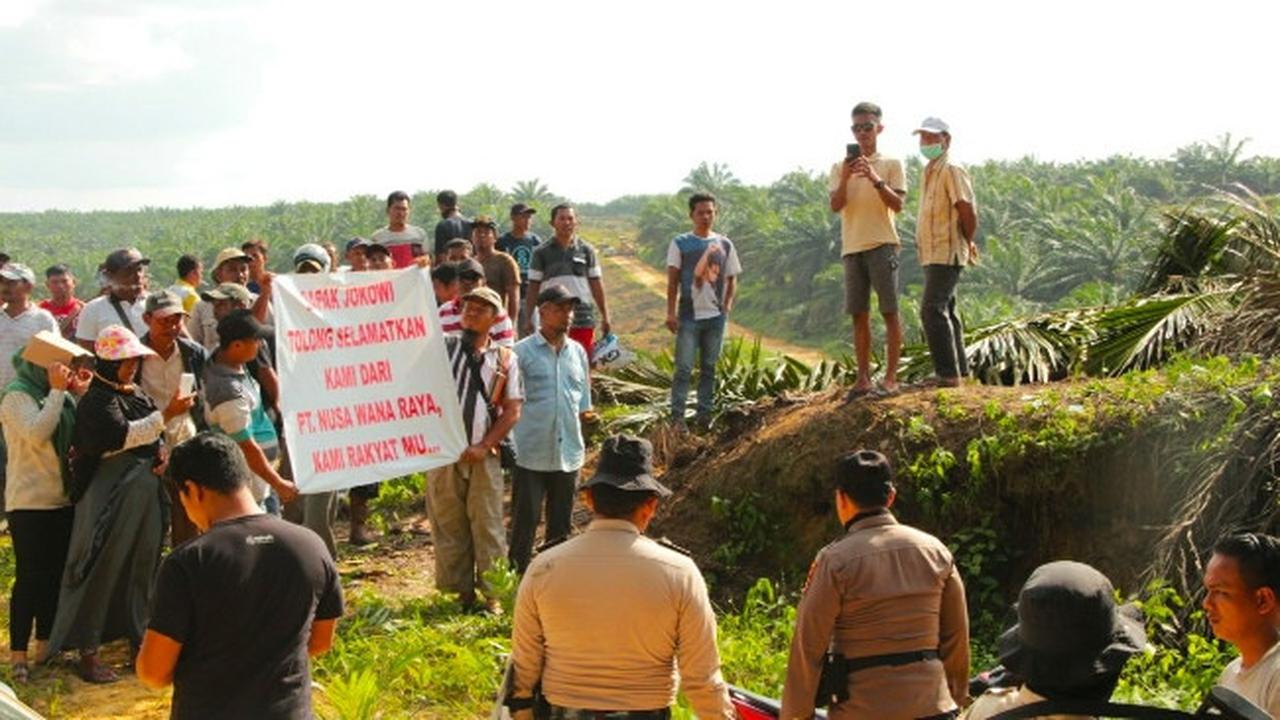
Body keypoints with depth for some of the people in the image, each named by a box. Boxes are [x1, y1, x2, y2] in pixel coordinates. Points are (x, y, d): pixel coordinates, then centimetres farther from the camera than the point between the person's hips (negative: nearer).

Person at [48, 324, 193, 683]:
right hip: (109, 495, -8)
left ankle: (138, 637, 27)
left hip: (145, 490, 8)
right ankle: (88, 653, 3)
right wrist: (167, 414, -29)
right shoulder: (96, 401, -14)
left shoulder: (137, 393, 11)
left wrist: (162, 458, 3)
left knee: (142, 565, 14)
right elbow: (124, 435, -27)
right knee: (102, 570, -4)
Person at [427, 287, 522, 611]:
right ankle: (461, 591, 15)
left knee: (487, 524, 1)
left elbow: (512, 411, 4)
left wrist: (484, 446, -6)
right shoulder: (442, 348, 8)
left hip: (483, 455, 0)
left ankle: (491, 593, 9)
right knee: (448, 524, 5)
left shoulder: (504, 359, 8)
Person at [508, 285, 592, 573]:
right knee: (524, 521, 1)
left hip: (568, 453, 5)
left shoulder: (578, 352, 9)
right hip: (531, 453, -5)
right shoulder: (522, 351, -6)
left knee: (561, 524, 13)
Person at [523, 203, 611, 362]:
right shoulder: (542, 252, 3)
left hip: (584, 319, 1)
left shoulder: (587, 251, 7)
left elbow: (596, 284, 9)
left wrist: (604, 316, 6)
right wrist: (528, 318, 1)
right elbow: (533, 287, 5)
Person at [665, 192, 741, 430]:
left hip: (715, 315, 3)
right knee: (684, 368, -6)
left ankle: (705, 415, 15)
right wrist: (671, 313, -8)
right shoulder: (680, 243, 0)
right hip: (689, 316, -3)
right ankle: (677, 416, -5)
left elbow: (732, 278, 14)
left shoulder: (724, 244, 8)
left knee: (709, 367, 9)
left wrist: (727, 305, 1)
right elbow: (672, 279, -2)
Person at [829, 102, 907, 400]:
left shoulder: (891, 164, 5)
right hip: (852, 246, 3)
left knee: (889, 311, -5)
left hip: (882, 244, -3)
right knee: (859, 314, 4)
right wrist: (845, 178, -17)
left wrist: (875, 179, -20)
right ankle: (863, 378, 7)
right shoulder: (840, 167, 12)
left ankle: (891, 377, -5)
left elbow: (897, 205, -6)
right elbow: (835, 206, 0)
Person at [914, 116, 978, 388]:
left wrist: (968, 242, -2)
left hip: (946, 254, -10)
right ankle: (959, 368, 23)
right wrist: (967, 243, 19)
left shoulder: (952, 172, -13)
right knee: (945, 312, 15)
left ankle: (948, 373, -18)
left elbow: (968, 213, -18)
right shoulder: (927, 173, 16)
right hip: (932, 254, 10)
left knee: (932, 310, -17)